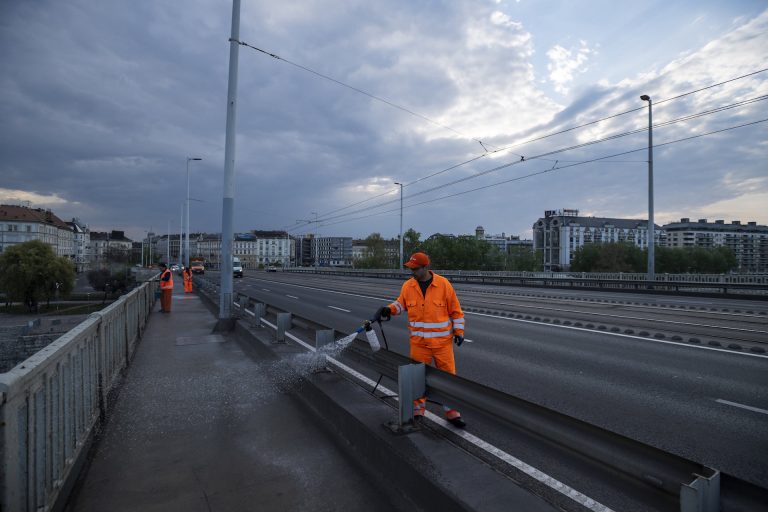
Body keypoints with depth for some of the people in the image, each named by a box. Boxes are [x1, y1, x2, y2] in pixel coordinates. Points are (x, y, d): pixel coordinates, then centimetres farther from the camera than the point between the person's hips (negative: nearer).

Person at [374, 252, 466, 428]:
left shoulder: (443, 284, -10)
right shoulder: (408, 286, -3)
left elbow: (455, 310, -3)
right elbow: (401, 303, 13)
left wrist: (459, 331, -4)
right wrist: (389, 309, -6)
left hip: (442, 342, -2)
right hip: (419, 342, 2)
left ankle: (451, 412, 24)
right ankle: (418, 410, 28)